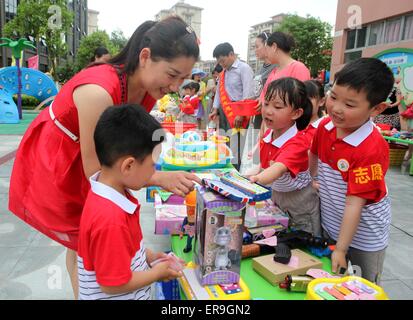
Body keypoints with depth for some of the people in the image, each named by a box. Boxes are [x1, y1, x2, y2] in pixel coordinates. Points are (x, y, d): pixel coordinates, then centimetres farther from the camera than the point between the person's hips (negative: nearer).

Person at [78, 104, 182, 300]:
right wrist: (157, 273, -15)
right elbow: (112, 284, -25)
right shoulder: (110, 221, -35)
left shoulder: (111, 189, -8)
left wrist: (147, 255, 1)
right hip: (111, 296, -7)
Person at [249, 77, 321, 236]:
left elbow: (279, 168, -46)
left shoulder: (296, 143, -29)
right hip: (276, 195, 6)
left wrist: (256, 179, -64)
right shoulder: (268, 134, -7)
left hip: (300, 203, -6)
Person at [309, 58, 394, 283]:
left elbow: (355, 202, -29)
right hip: (330, 224, 6)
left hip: (362, 235, -5)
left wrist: (341, 249, -23)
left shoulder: (372, 149, -31)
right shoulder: (325, 126, -12)